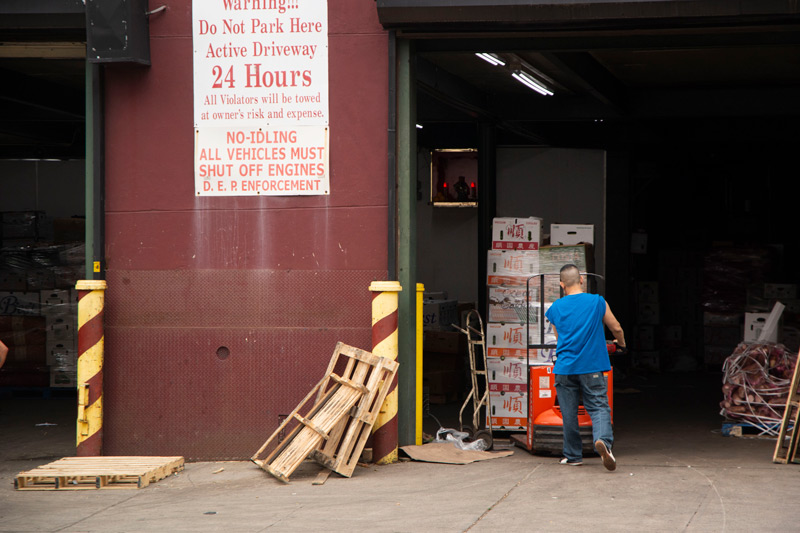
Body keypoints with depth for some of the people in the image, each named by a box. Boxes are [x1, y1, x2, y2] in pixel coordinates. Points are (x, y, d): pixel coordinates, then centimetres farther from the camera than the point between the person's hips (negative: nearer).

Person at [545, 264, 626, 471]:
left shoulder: (555, 308, 5)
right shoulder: (597, 302, -1)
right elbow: (616, 328, 9)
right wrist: (621, 344, 31)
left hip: (565, 367, 2)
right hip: (592, 366, -1)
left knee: (569, 413, 9)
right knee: (599, 407, -3)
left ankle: (573, 455, 16)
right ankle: (603, 440, -30)